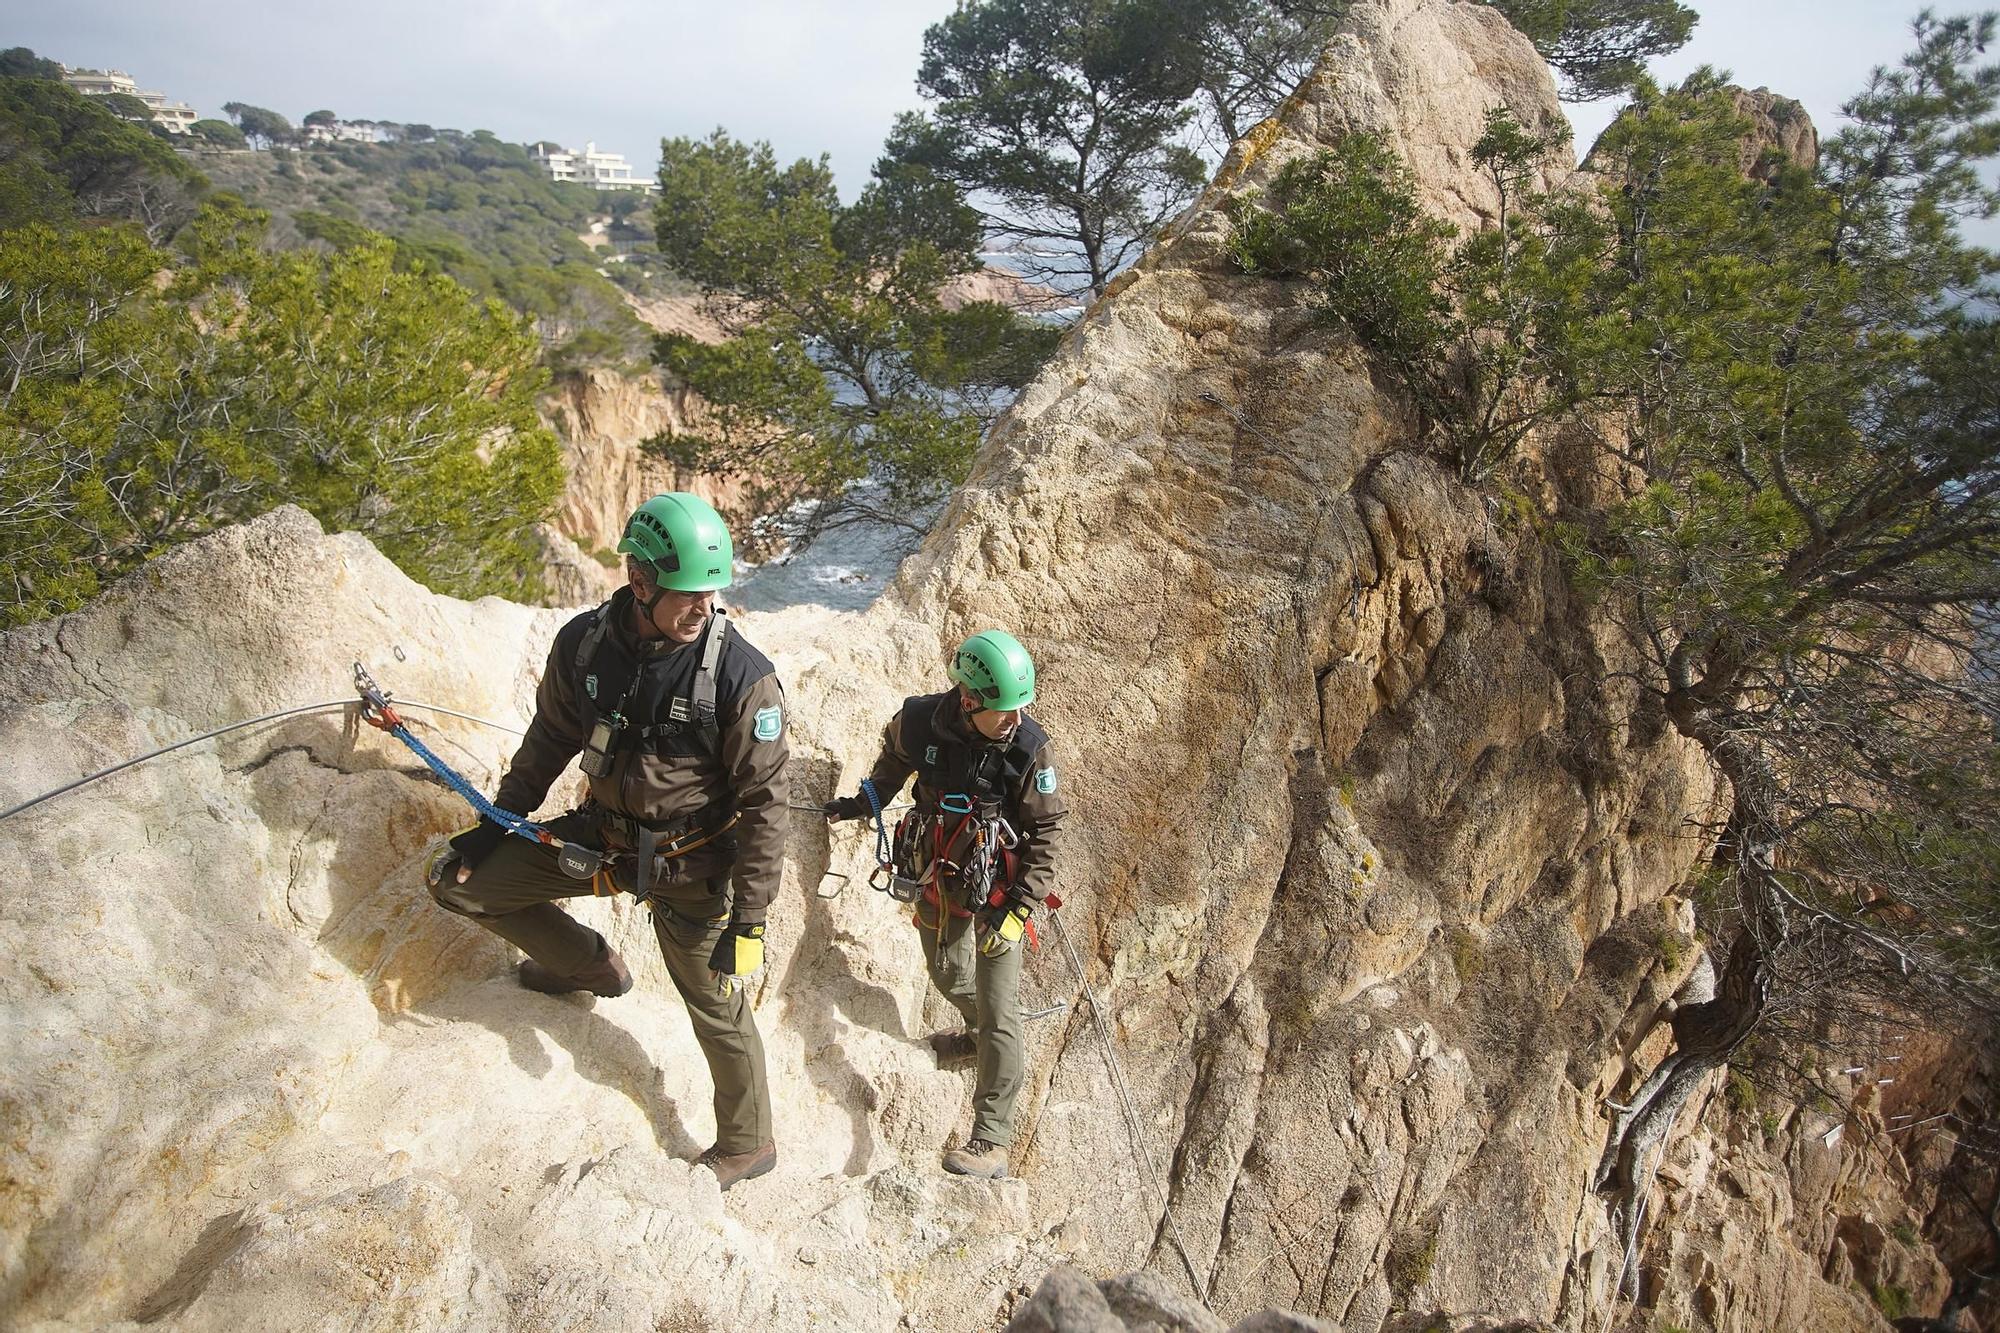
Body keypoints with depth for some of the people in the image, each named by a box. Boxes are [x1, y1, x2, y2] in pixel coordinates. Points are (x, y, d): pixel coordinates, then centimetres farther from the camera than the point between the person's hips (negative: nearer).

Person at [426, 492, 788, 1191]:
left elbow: (764, 802, -19)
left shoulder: (741, 675, -25)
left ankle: (747, 1146, 32)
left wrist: (748, 920, -19)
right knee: (459, 883, 8)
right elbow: (551, 738, 8)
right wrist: (496, 825, 11)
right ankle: (589, 964, 29)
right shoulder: (584, 643, -11)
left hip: (691, 865, -5)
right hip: (601, 834, 5)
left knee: (717, 1005, 6)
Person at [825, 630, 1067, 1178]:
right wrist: (866, 802, 19)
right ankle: (977, 1034, 56)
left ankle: (992, 1142, 0)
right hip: (939, 879, 4)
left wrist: (1020, 905, -17)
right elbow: (895, 755, 9)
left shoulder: (1029, 747, -23)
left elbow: (1044, 830, -12)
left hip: (997, 886, -4)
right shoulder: (919, 721, -17)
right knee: (946, 973, 24)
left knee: (997, 1013, -6)